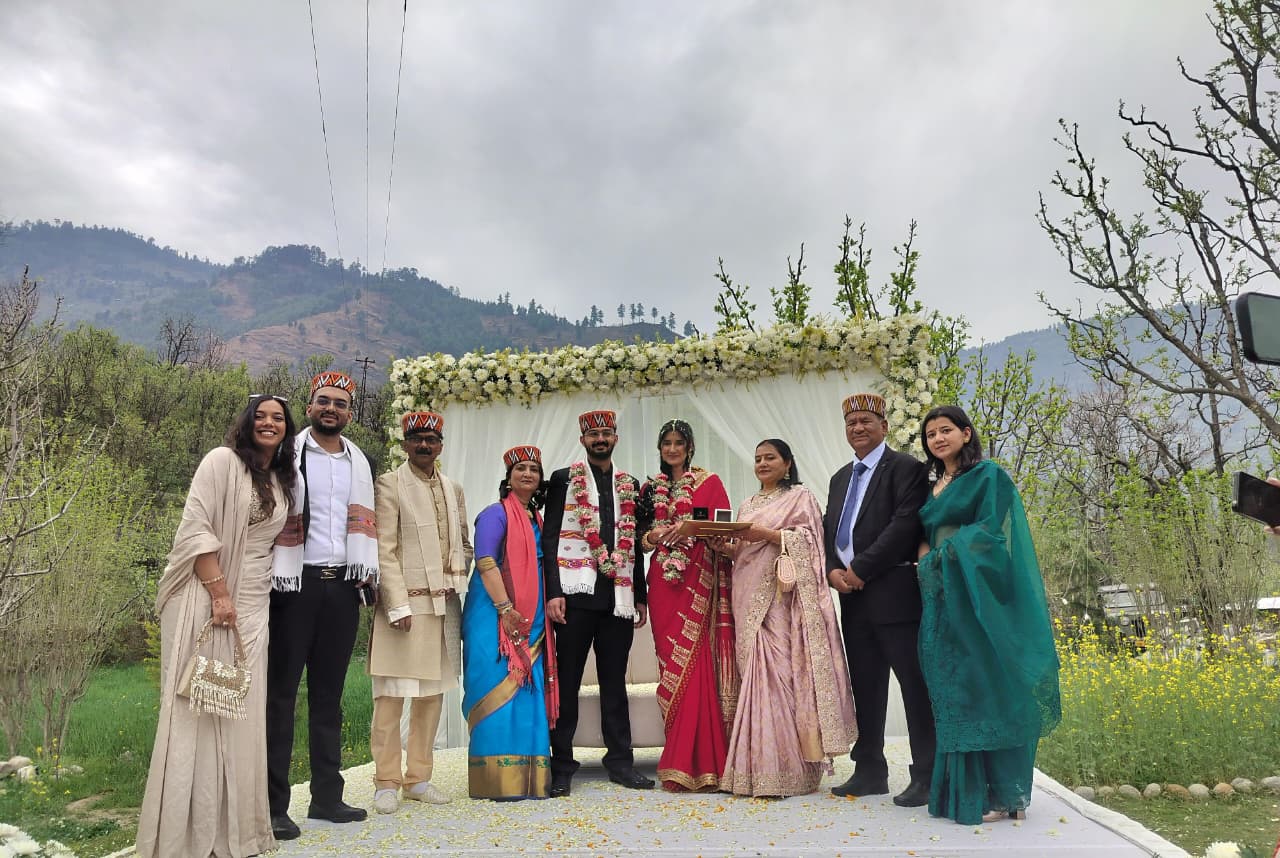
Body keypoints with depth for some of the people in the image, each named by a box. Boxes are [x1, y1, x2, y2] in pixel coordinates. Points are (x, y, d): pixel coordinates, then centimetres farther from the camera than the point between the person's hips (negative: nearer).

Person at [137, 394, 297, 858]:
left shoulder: (281, 482, 14)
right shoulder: (222, 460, -6)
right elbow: (195, 528, -13)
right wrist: (219, 593, -17)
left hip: (253, 604, 6)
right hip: (207, 597, -6)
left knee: (241, 711, 9)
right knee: (199, 707, -1)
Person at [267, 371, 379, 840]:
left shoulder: (359, 461, 15)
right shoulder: (287, 453, 1)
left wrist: (369, 572, 8)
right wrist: (274, 573, -12)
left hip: (343, 585, 5)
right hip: (295, 582, -4)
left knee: (328, 693, 11)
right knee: (282, 691, 0)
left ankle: (327, 795, 19)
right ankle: (273, 804, 6)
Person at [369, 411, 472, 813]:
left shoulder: (453, 489, 14)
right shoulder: (389, 485, -3)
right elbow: (385, 551, -9)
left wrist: (457, 582, 6)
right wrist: (398, 605, -14)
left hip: (444, 606, 6)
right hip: (406, 604, -6)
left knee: (432, 696, 11)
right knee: (391, 697, 0)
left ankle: (418, 778, 22)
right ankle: (387, 783, 12)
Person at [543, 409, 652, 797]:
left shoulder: (630, 485, 15)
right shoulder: (563, 480, 4)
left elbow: (635, 544, 16)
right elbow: (549, 539, -2)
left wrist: (640, 597, 13)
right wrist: (553, 592, -11)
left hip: (619, 597, 3)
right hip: (577, 593, -3)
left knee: (615, 681, 10)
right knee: (567, 681, 3)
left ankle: (620, 761, 18)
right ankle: (561, 765, 11)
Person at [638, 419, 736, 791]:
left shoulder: (709, 482, 5)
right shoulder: (651, 489, 16)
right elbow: (643, 538, 17)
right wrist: (652, 535, -5)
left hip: (699, 580, -3)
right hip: (663, 580, 4)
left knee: (692, 663, -8)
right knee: (671, 664, 2)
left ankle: (696, 762, -1)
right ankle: (680, 762, 11)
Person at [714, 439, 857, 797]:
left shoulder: (800, 496, 4)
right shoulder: (747, 505, 23)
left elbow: (808, 540, -7)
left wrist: (765, 533, -16)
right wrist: (726, 546, 2)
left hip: (782, 597, -6)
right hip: (750, 597, 6)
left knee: (779, 672, -11)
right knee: (755, 673, 2)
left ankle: (785, 768, -6)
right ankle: (757, 766, 7)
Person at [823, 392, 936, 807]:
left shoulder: (905, 468, -4)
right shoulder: (840, 478, 19)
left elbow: (906, 525, -16)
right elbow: (829, 530, 17)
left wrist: (860, 568, -16)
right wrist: (832, 570, -2)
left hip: (894, 593, -7)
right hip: (853, 597, 7)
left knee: (915, 686, 0)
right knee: (865, 686, 13)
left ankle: (926, 776, 9)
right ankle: (869, 771, 22)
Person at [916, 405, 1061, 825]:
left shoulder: (988, 475, -4)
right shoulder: (934, 487, 17)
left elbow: (991, 532, -13)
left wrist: (945, 554, -12)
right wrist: (927, 559, 0)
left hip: (975, 597, -7)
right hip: (942, 600, 7)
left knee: (982, 686, -5)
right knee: (951, 691, 7)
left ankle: (1001, 794, 4)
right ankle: (960, 787, 14)